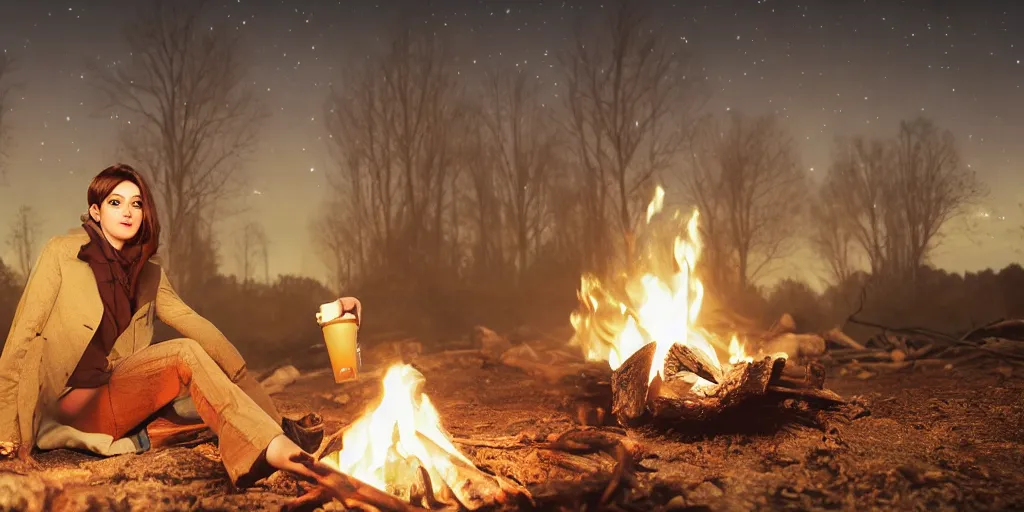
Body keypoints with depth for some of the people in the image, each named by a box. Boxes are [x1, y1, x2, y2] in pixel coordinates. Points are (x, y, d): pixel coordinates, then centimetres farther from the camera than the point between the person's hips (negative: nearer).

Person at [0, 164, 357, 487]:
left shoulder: (148, 275, 11)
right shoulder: (62, 253, -4)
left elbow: (192, 323, 2)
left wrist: (243, 377, -13)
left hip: (117, 399, 5)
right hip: (70, 405, -5)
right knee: (186, 355, -26)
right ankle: (275, 445, -38)